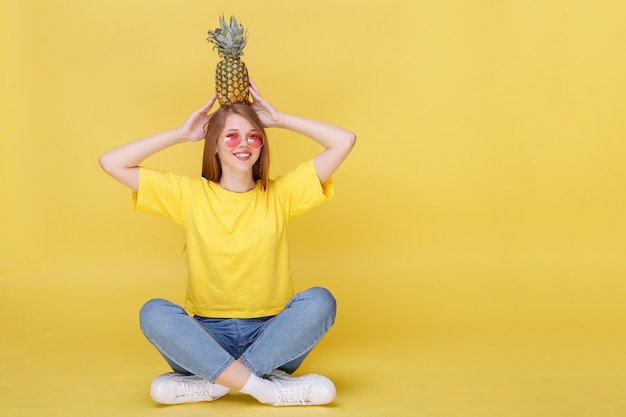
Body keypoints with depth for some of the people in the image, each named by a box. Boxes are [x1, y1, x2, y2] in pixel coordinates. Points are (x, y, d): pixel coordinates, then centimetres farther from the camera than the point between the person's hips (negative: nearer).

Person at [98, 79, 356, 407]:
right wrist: (181, 134, 0)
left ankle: (213, 381, -27)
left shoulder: (280, 194, 3)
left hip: (271, 337, 1)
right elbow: (111, 163, -2)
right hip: (206, 338, 0)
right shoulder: (189, 195, 3)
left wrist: (279, 119, 2)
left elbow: (344, 141, -1)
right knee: (153, 312, -29)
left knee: (320, 300, -28)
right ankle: (268, 386, -33)